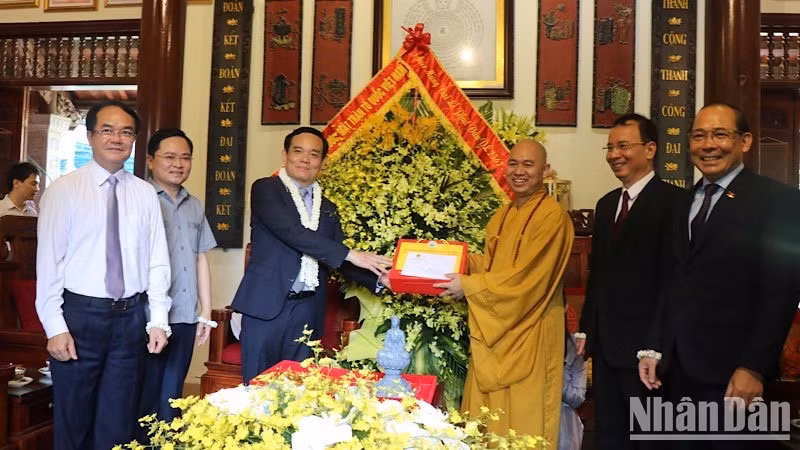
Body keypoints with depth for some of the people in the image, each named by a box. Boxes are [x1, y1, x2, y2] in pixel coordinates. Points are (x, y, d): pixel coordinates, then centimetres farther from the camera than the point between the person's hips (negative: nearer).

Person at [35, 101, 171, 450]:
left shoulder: (146, 194, 5)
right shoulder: (63, 190, -3)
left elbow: (157, 260, 4)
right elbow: (49, 260, -6)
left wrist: (158, 320, 0)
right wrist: (55, 327, -9)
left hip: (131, 318, 2)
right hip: (80, 315, -2)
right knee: (73, 421, 11)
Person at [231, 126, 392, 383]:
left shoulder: (327, 209, 15)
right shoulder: (266, 189, -1)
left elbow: (339, 261, 13)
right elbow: (292, 232, -15)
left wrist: (379, 278, -4)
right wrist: (350, 254, -17)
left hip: (307, 311, 5)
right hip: (266, 304, -4)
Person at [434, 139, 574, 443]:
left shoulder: (552, 216, -15)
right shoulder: (502, 216, 11)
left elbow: (525, 278, -20)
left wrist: (468, 286, -14)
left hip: (528, 332, -8)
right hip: (494, 326, 8)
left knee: (522, 417, 5)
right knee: (488, 416, 15)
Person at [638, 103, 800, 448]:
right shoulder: (685, 203, 11)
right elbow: (675, 286, 11)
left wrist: (753, 368, -16)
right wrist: (654, 348, 6)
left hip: (731, 372, -5)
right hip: (678, 369, 6)